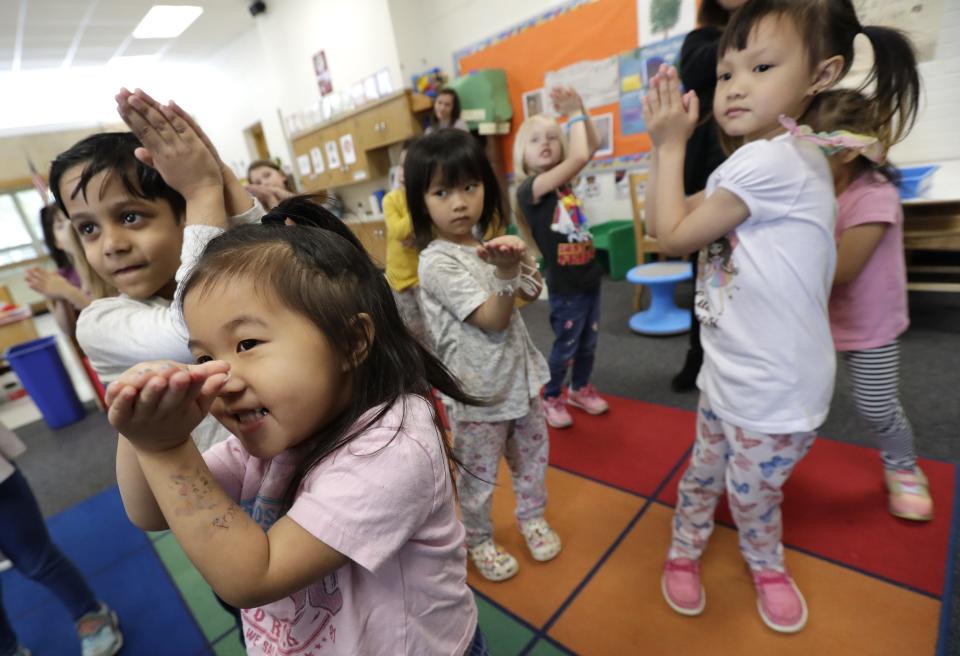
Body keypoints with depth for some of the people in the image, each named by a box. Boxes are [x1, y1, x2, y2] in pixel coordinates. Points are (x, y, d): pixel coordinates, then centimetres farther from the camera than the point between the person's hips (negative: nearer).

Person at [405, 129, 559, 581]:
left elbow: (531, 293, 7)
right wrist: (506, 270, -36)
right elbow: (493, 320, -23)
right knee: (478, 475, 14)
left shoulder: (487, 240, 2)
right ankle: (479, 540, 40)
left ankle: (531, 516, 50)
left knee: (531, 456, 24)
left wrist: (517, 259, -11)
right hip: (478, 390, -6)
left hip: (518, 374, 7)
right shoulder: (437, 262, -21)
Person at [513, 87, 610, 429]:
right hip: (565, 287, -7)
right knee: (565, 347, 8)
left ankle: (580, 389, 41)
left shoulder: (563, 180, 7)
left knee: (588, 343, 20)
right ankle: (551, 398, 30)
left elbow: (592, 146, 8)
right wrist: (574, 115, -12)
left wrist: (579, 110, -3)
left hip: (589, 278, 7)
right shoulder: (528, 188, -17)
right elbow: (579, 157, -26)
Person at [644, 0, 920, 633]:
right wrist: (668, 143, 2)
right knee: (704, 473, 23)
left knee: (751, 493, 17)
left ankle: (767, 567, 48)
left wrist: (671, 143, -10)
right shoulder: (775, 160, 6)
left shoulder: (771, 160, -25)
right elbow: (673, 221, 9)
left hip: (774, 387, -8)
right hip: (730, 372, 8)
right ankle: (685, 552, 47)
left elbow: (674, 235, -17)